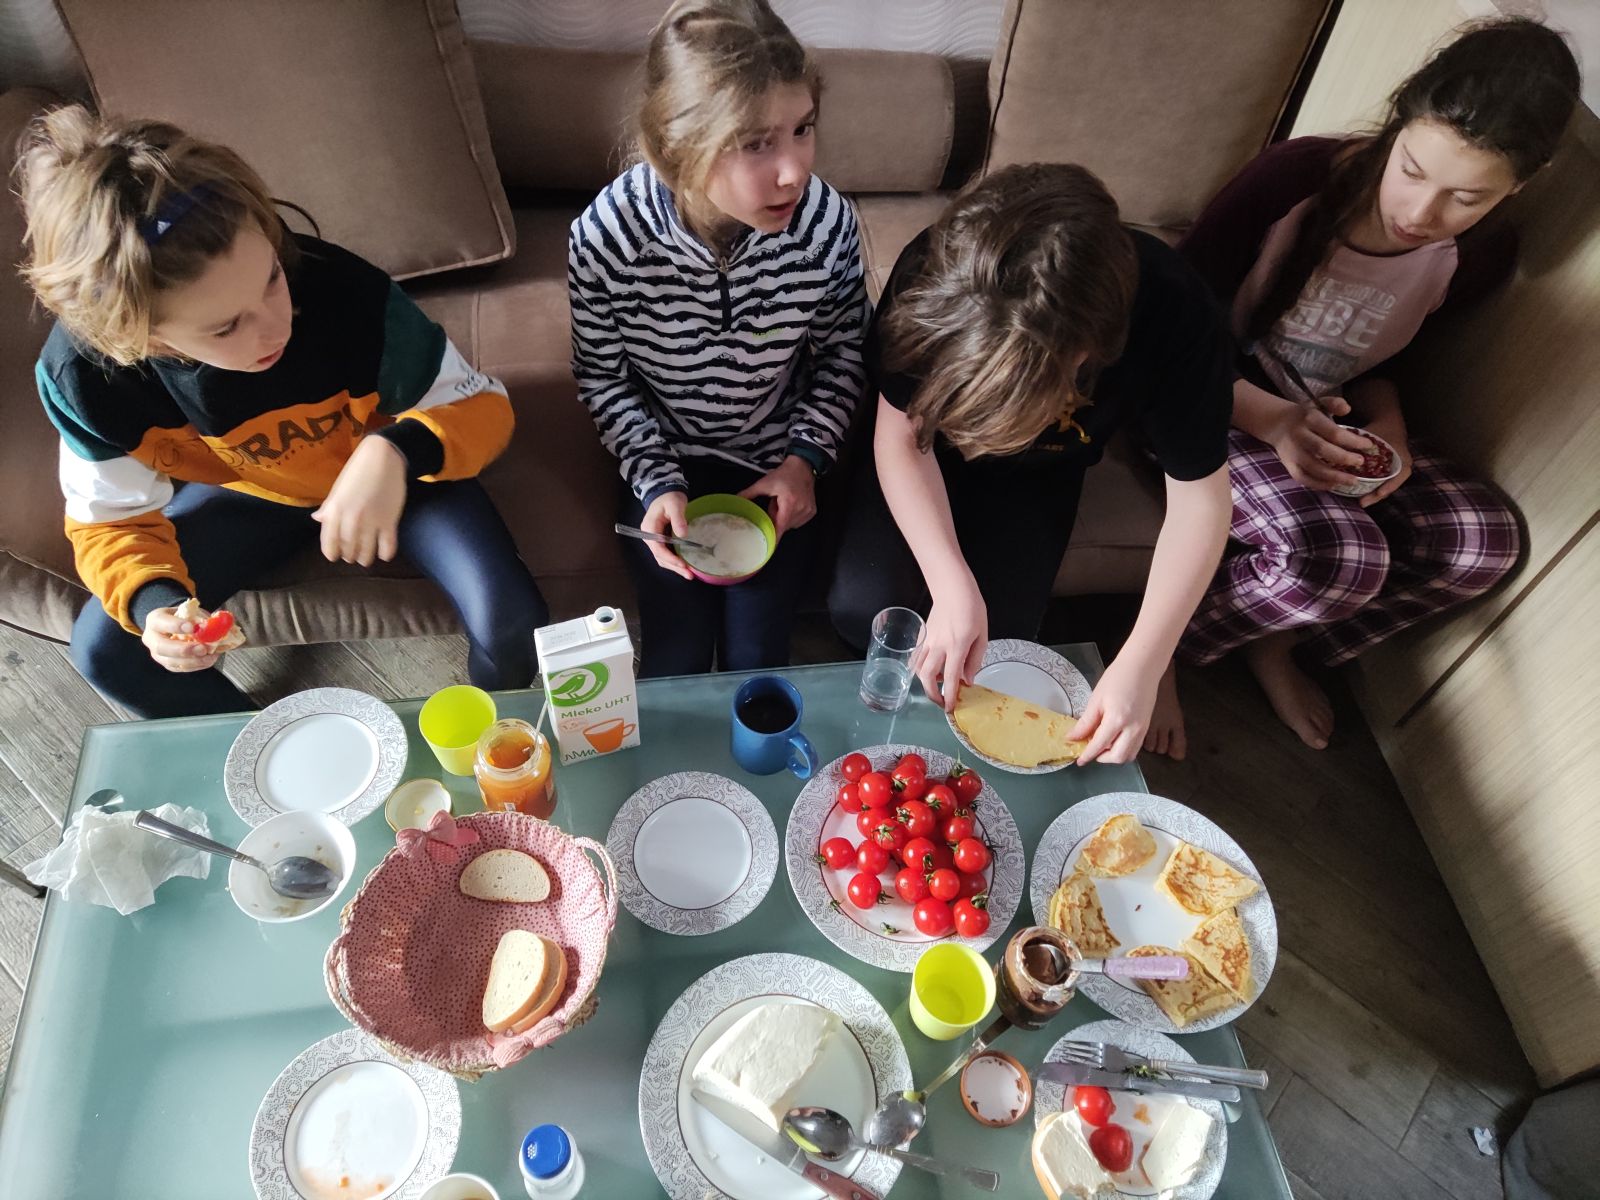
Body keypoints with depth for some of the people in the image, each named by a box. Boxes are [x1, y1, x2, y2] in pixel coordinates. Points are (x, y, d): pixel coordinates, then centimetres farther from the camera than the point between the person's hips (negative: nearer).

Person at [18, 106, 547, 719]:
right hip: (245, 489, 3)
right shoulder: (79, 372, -27)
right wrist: (153, 603, -34)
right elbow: (112, 520, -11)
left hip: (390, 469, -2)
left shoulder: (344, 292, -37)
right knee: (104, 652, -6)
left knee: (511, 622, -24)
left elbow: (483, 404, -25)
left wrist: (397, 452, -47)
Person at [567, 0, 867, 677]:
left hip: (776, 463, 1)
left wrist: (805, 458, -11)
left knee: (756, 660, 3)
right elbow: (602, 375, -8)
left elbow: (842, 351, -3)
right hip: (665, 461, 0)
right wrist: (657, 484, -16)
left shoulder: (828, 223, -23)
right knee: (676, 658, 1)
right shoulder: (605, 236, -26)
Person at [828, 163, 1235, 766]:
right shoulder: (935, 276, -33)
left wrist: (1140, 665, -31)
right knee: (864, 608, -19)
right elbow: (900, 435, -22)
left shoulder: (1174, 313, -33)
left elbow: (1198, 500, -23)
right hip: (929, 441, 0)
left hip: (1039, 468, 0)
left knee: (997, 638, -18)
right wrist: (952, 585, -34)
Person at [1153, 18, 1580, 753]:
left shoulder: (1481, 256, -5)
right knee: (1340, 557, -31)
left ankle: (1272, 641, 0)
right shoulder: (1296, 176, -21)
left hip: (1326, 423, 6)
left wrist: (1388, 429, -10)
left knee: (1483, 539, -16)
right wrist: (1267, 417, -31)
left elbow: (1376, 359, 12)